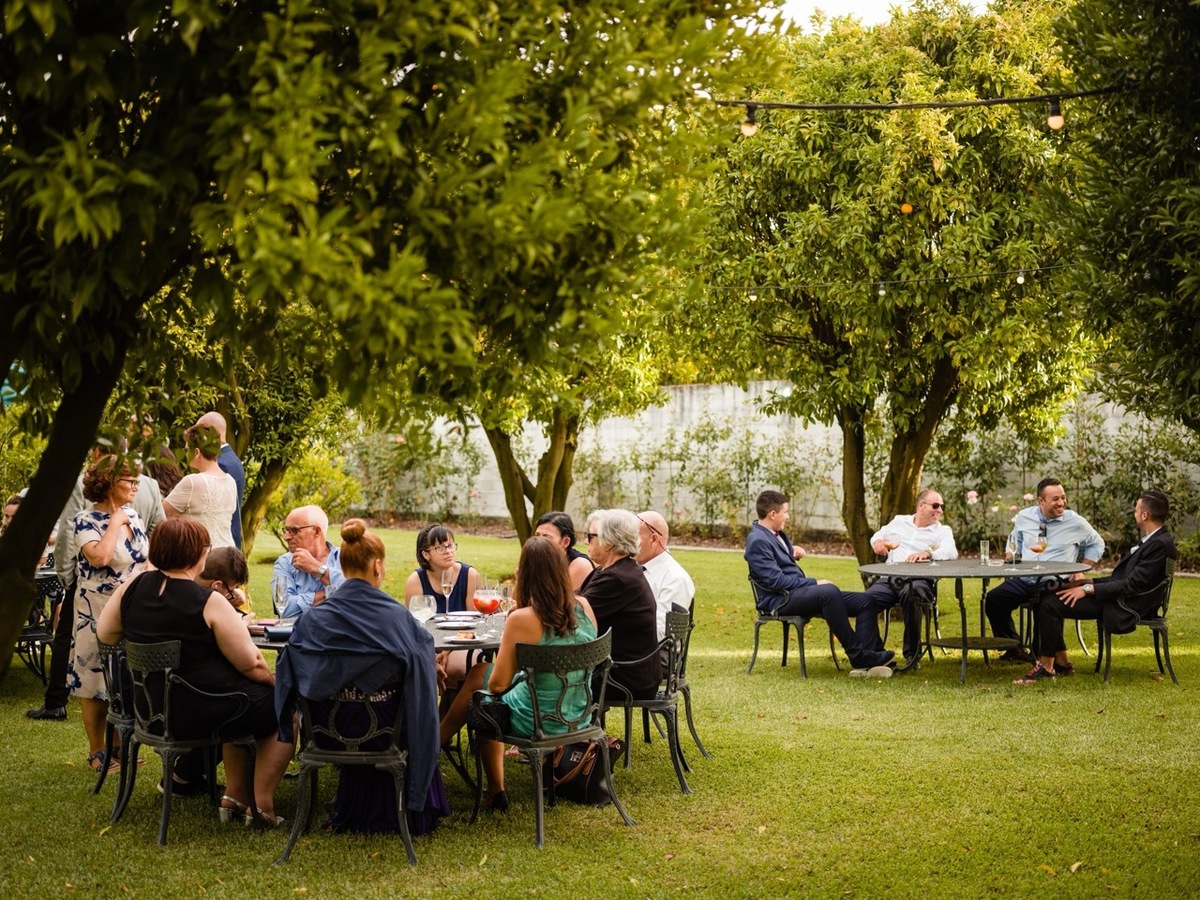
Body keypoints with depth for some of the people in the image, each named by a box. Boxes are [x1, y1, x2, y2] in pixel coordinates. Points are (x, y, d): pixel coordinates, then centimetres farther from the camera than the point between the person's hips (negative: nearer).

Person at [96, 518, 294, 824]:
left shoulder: (134, 586, -3)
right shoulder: (209, 603, -20)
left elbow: (105, 633, 12)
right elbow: (251, 664, -16)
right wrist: (276, 682, 2)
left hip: (150, 707, 8)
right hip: (198, 712, -8)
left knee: (244, 699, 31)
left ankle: (234, 796, 31)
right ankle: (262, 804, 11)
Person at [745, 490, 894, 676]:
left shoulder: (776, 534, 16)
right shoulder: (757, 541, -14)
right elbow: (775, 580, -21)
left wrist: (795, 551, 12)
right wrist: (814, 583, -16)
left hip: (798, 593, 10)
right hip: (780, 600, -10)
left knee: (864, 602, -5)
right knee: (829, 591, -38)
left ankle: (865, 661, -18)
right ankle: (857, 656, -32)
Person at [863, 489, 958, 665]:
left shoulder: (943, 531, 12)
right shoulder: (899, 522, 23)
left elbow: (951, 553, -8)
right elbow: (879, 535, 34)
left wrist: (927, 553, -27)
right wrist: (877, 541, 7)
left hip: (919, 580, -3)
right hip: (890, 579, 3)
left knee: (911, 594, -38)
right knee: (866, 599, -27)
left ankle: (912, 655, -25)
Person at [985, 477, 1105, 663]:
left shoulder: (1076, 522, 0)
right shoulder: (1024, 517, 8)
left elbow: (1097, 544, 15)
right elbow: (1014, 542, 26)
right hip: (1023, 580, 3)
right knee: (993, 599, -20)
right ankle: (1014, 648, -2)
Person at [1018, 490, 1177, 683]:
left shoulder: (1161, 544, -19)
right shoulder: (1151, 540, 13)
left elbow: (1133, 584, -22)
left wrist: (1089, 589, -18)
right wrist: (1089, 581, 11)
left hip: (1125, 608, -11)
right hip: (1117, 596, 11)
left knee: (1050, 604, -17)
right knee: (1049, 598, 7)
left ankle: (1046, 666, -6)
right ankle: (1061, 662, 11)